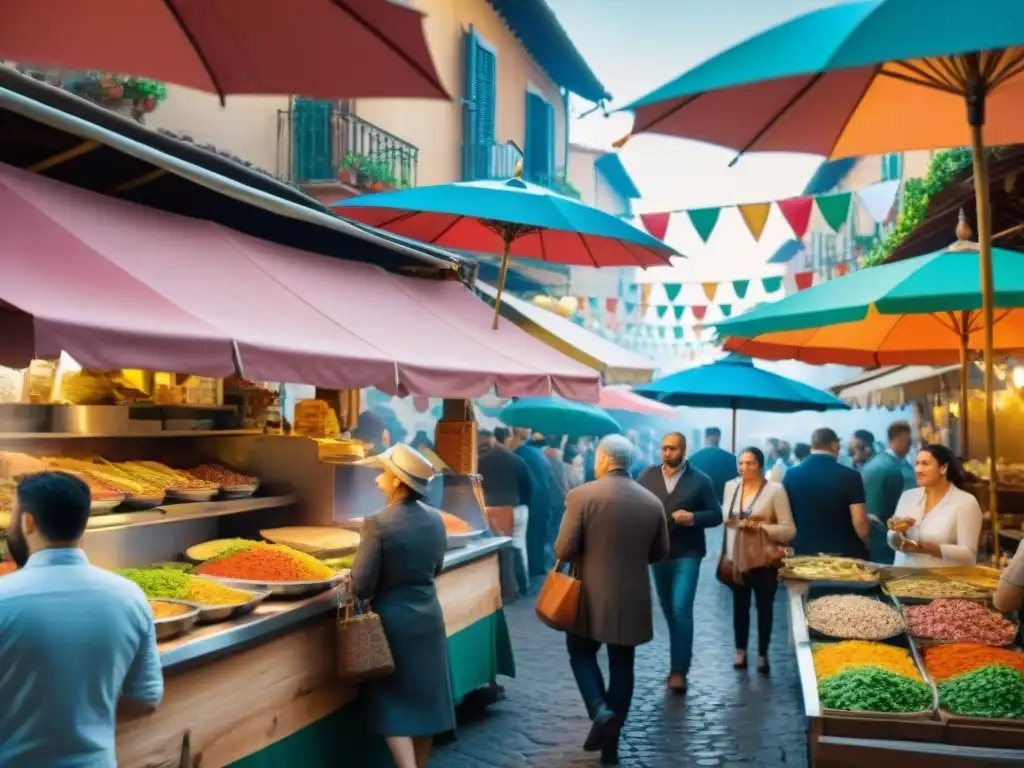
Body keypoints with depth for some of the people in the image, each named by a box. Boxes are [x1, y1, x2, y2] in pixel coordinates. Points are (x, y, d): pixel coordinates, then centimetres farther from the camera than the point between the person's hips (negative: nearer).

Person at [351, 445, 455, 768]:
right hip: (428, 616, 6)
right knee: (424, 695, 17)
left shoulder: (378, 523, -21)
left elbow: (361, 586, -19)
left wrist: (354, 587, 2)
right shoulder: (435, 519, -2)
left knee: (392, 701, 5)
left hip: (393, 620, -6)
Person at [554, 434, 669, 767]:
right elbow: (660, 552, 9)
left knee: (581, 653, 18)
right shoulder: (652, 502, -1)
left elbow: (563, 550, -14)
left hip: (591, 596, -3)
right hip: (632, 599, 3)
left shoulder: (582, 495, -13)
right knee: (622, 665, 12)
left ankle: (600, 711, -3)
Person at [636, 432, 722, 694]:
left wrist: (693, 518, -17)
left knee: (681, 609, -11)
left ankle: (679, 670, -4)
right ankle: (678, 660, 30)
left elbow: (716, 515, -1)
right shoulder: (647, 476, 3)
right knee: (669, 609, 14)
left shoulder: (700, 480, -3)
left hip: (687, 553, -3)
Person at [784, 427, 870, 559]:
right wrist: (865, 545, 6)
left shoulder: (791, 475, 0)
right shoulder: (849, 476, -8)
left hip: (804, 553, 3)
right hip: (844, 553, -3)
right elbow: (859, 520, -12)